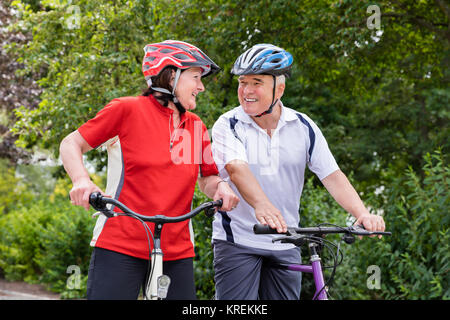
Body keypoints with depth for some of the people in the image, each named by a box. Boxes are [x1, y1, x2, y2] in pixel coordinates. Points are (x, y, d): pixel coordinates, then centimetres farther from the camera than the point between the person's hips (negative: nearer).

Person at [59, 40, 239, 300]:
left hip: (177, 252, 5)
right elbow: (71, 144, 3)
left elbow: (207, 178, 20)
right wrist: (82, 180, -16)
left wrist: (219, 186, -4)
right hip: (119, 247, -5)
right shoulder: (128, 109, -1)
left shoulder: (196, 127, 13)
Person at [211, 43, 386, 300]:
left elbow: (333, 175, -4)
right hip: (237, 240, -3)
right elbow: (237, 169, -24)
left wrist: (363, 214, -21)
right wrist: (262, 206, -44)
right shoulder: (228, 126, -6)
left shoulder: (304, 127, 3)